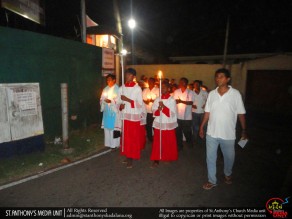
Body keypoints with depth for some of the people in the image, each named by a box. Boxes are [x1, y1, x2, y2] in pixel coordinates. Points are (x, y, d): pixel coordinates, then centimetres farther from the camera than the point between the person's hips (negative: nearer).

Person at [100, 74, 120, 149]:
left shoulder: (117, 89, -7)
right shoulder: (106, 89, 13)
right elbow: (102, 99, 16)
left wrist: (111, 101, -23)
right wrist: (103, 100, -6)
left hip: (114, 111, -6)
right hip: (107, 110, 7)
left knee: (113, 127, -5)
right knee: (107, 126, 10)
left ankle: (114, 143, 5)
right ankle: (108, 143, 22)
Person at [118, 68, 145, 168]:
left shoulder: (137, 88, -6)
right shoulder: (122, 88, 6)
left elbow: (140, 104, -10)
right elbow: (119, 101, 10)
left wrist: (128, 100, -19)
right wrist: (121, 105, -12)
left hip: (134, 116, -4)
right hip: (125, 115, 4)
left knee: (133, 137, 0)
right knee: (125, 136, 9)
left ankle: (131, 158, 10)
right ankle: (127, 156, 23)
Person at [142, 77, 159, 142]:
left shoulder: (158, 90, -1)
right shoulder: (145, 90, 12)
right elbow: (142, 99, 10)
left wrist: (152, 100, -21)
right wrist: (145, 101, -11)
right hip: (147, 111, 4)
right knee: (148, 126, 10)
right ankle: (150, 140, 26)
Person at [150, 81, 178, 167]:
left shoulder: (172, 100, -5)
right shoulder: (157, 99, 5)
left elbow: (172, 113, -12)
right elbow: (154, 112, 5)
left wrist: (164, 106, -21)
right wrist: (158, 109, -17)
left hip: (169, 125, -2)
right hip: (158, 124, 2)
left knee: (169, 143, 8)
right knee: (157, 142, 1)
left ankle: (169, 158, 28)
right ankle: (156, 160, 9)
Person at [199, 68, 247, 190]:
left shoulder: (235, 94, -9)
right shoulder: (211, 94, -1)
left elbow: (241, 113, -4)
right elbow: (207, 112, 4)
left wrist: (244, 130, -2)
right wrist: (202, 126, 3)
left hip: (228, 134, -1)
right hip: (211, 133, 2)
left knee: (229, 157, 18)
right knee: (210, 158, 9)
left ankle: (227, 174, 47)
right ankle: (212, 180, 27)